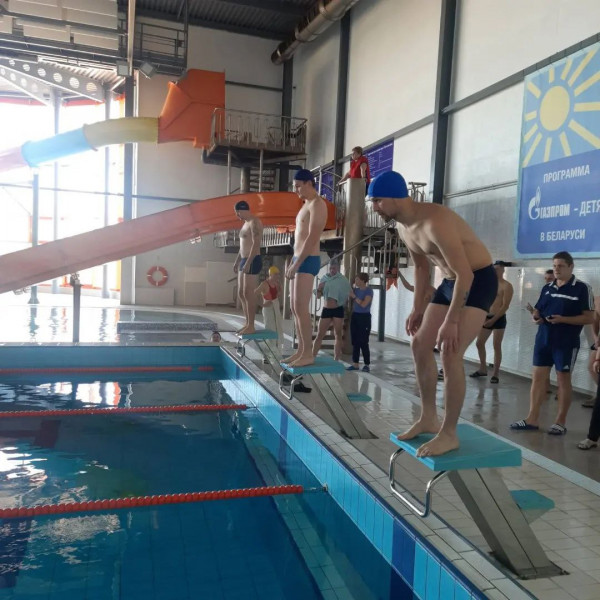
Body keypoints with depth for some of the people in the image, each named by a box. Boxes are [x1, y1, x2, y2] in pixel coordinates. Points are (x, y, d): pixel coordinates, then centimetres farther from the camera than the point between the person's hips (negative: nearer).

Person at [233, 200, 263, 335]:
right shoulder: (246, 223, 20)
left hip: (252, 261, -10)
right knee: (241, 293, 10)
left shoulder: (254, 222, -12)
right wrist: (237, 261, 25)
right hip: (245, 261, 10)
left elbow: (256, 244, -20)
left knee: (249, 293, -11)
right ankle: (247, 323, 16)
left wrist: (248, 263, -24)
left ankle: (251, 326, -8)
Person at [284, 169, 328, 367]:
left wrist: (297, 264, -19)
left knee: (301, 308, -12)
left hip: (308, 261, -10)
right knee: (295, 308, 8)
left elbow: (312, 237, -18)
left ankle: (308, 354, -8)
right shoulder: (306, 205, 21)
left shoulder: (317, 204, -9)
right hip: (299, 260, 10)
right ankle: (301, 351, 13)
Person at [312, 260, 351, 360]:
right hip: (326, 310, 2)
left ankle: (336, 359, 9)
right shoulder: (325, 279, 6)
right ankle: (312, 357, 6)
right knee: (319, 335, 1)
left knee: (338, 335, 3)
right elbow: (318, 295, 10)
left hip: (338, 310, -2)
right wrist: (320, 288, -8)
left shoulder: (343, 281, 0)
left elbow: (347, 297, 4)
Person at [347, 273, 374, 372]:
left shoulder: (369, 291, -9)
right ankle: (355, 364, 12)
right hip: (355, 316, 6)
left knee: (363, 342, -5)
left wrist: (354, 296, -10)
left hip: (364, 317, -6)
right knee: (355, 341, 6)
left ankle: (367, 364, 4)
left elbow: (363, 304, -17)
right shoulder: (356, 290, 9)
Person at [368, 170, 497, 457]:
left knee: (450, 353, -17)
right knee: (420, 344, 7)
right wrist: (418, 308, 11)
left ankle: (449, 434, -4)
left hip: (478, 281, -9)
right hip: (450, 282, 9)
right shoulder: (403, 226, -1)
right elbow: (421, 266, 14)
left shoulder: (435, 222, -30)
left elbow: (466, 275, -29)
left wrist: (451, 321, -25)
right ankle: (429, 418, 20)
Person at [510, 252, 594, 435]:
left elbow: (589, 317, -9)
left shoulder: (582, 288, -5)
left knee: (563, 380, 4)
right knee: (538, 377, 4)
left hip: (566, 342, -5)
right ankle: (532, 419, 10)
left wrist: (563, 319, -21)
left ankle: (560, 422, 15)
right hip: (543, 339, 5)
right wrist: (536, 317, -5)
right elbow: (537, 310, 19)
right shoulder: (547, 288, 12)